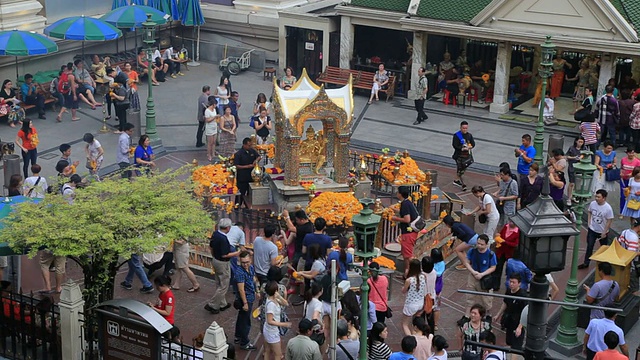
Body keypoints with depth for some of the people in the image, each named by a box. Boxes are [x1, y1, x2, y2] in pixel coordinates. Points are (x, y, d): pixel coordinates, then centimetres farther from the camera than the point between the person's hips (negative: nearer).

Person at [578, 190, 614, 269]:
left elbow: (609, 221, -17)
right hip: (592, 230, 3)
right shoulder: (592, 203, -13)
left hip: (602, 232, -3)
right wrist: (589, 223, -2)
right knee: (589, 247, 10)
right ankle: (586, 263, 21)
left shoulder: (608, 208, -26)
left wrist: (604, 232, -14)